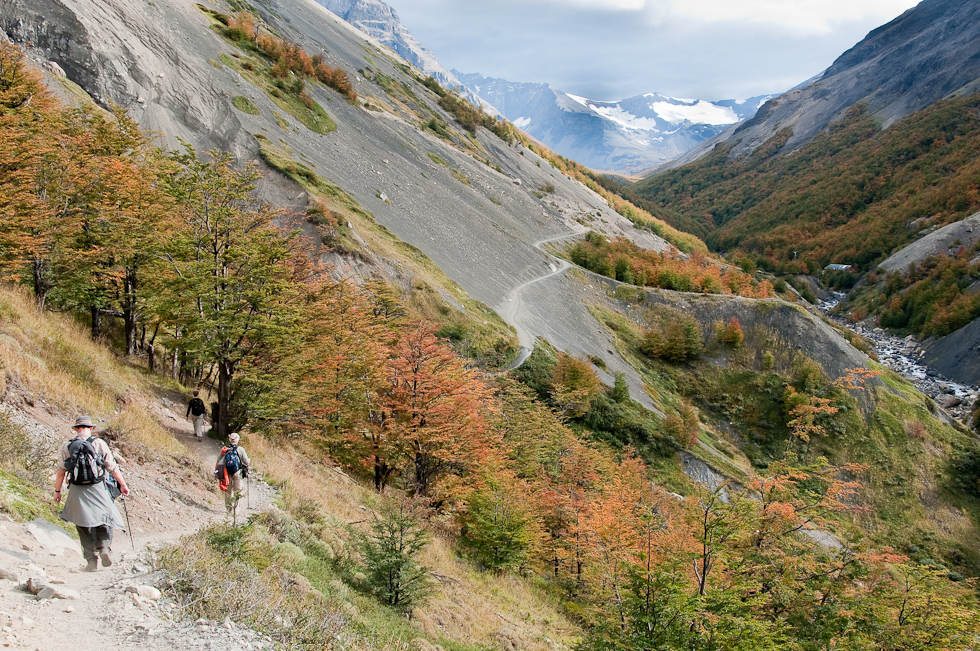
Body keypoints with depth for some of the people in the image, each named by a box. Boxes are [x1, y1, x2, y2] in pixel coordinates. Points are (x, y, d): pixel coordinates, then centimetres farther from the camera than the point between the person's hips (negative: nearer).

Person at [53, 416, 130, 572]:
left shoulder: (67, 446, 3)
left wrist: (57, 491, 17)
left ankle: (91, 559, 5)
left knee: (83, 526, 10)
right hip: (97, 488, -1)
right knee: (105, 521, 12)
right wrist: (123, 485, 11)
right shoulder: (99, 443, 0)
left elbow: (61, 471, 6)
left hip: (77, 491, 1)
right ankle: (104, 547, -13)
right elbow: (112, 468, 2)